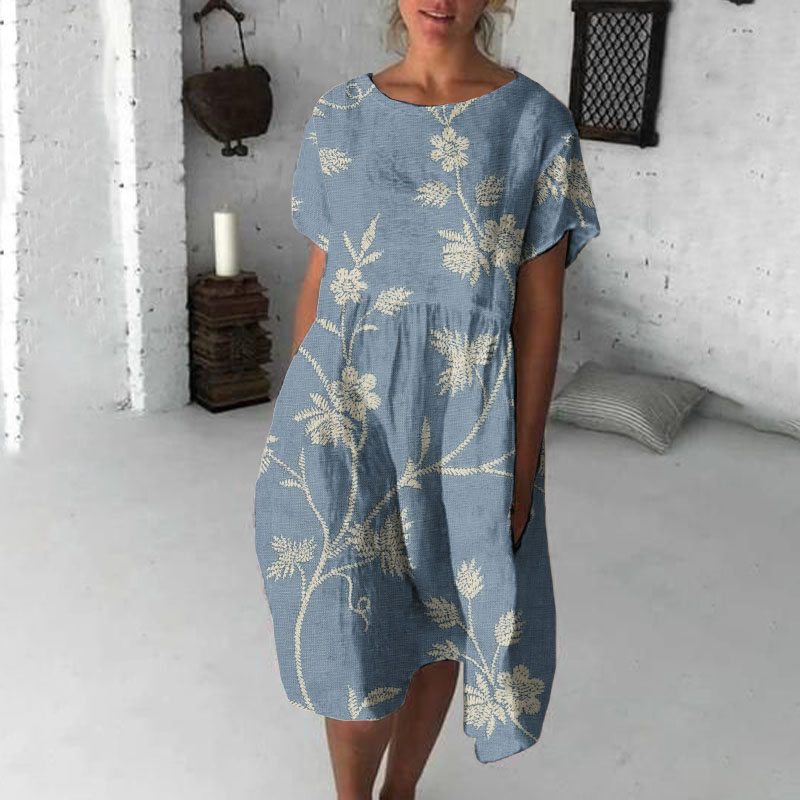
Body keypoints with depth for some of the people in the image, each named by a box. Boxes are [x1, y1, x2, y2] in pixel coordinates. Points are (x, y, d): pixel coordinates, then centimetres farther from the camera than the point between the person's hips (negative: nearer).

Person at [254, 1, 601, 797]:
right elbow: (318, 279, 7)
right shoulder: (340, 115, 3)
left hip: (463, 418, -1)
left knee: (438, 619, 14)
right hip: (346, 408, 1)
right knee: (356, 629, 5)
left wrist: (524, 462, -6)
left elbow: (540, 307, -5)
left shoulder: (535, 121, -4)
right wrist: (297, 418, 8)